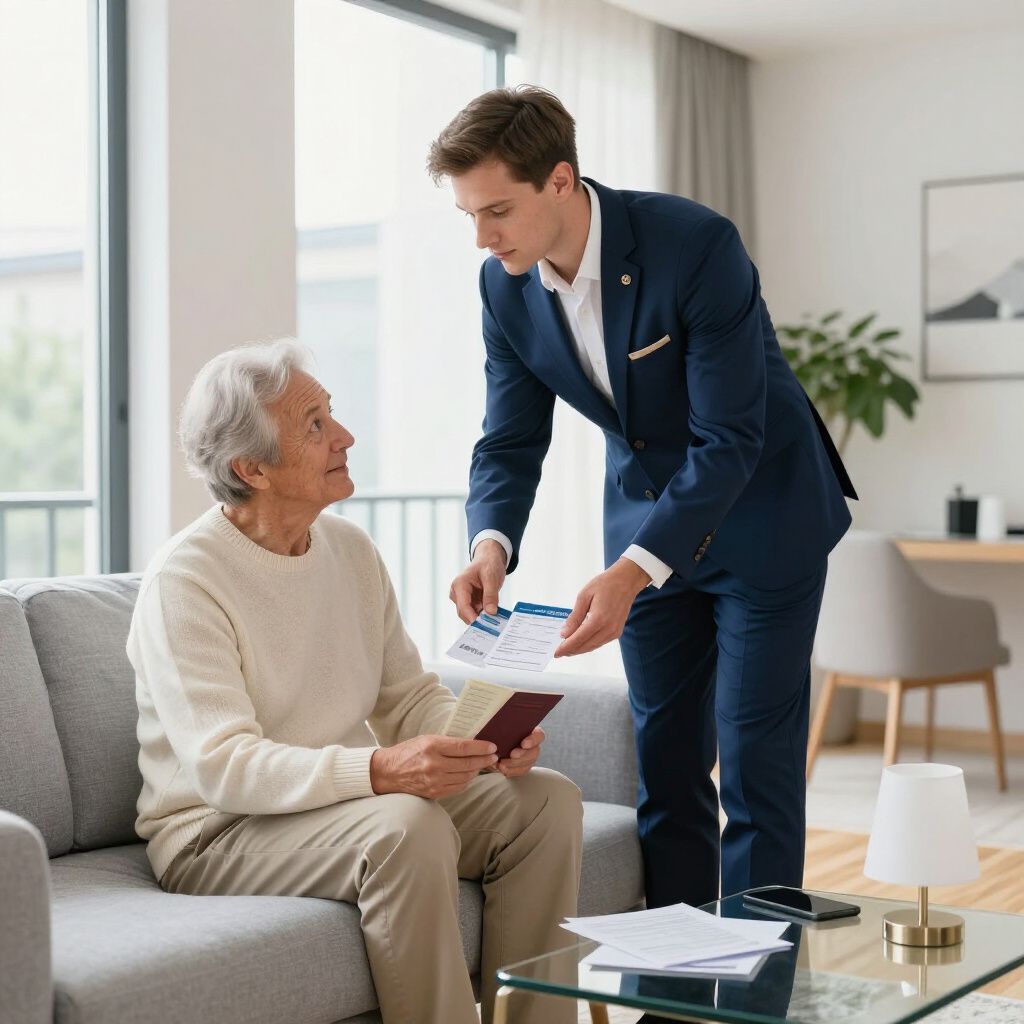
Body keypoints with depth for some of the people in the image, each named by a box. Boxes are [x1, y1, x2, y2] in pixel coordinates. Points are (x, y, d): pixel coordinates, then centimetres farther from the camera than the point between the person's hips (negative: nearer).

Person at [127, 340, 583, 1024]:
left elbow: (410, 697, 9)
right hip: (216, 833, -7)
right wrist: (378, 769, -39)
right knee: (409, 827, -33)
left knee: (547, 800, -8)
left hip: (351, 802, 7)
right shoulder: (184, 581, -16)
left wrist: (486, 740, -13)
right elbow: (223, 766, -26)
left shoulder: (352, 550, 6)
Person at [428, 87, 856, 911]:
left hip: (760, 515, -5)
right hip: (649, 519, 5)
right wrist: (491, 544, -25)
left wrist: (631, 573, -38)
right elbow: (511, 441, -4)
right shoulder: (506, 286, -9)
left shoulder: (697, 246, -27)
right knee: (663, 757, 8)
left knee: (754, 753, -4)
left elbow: (727, 441, -28)